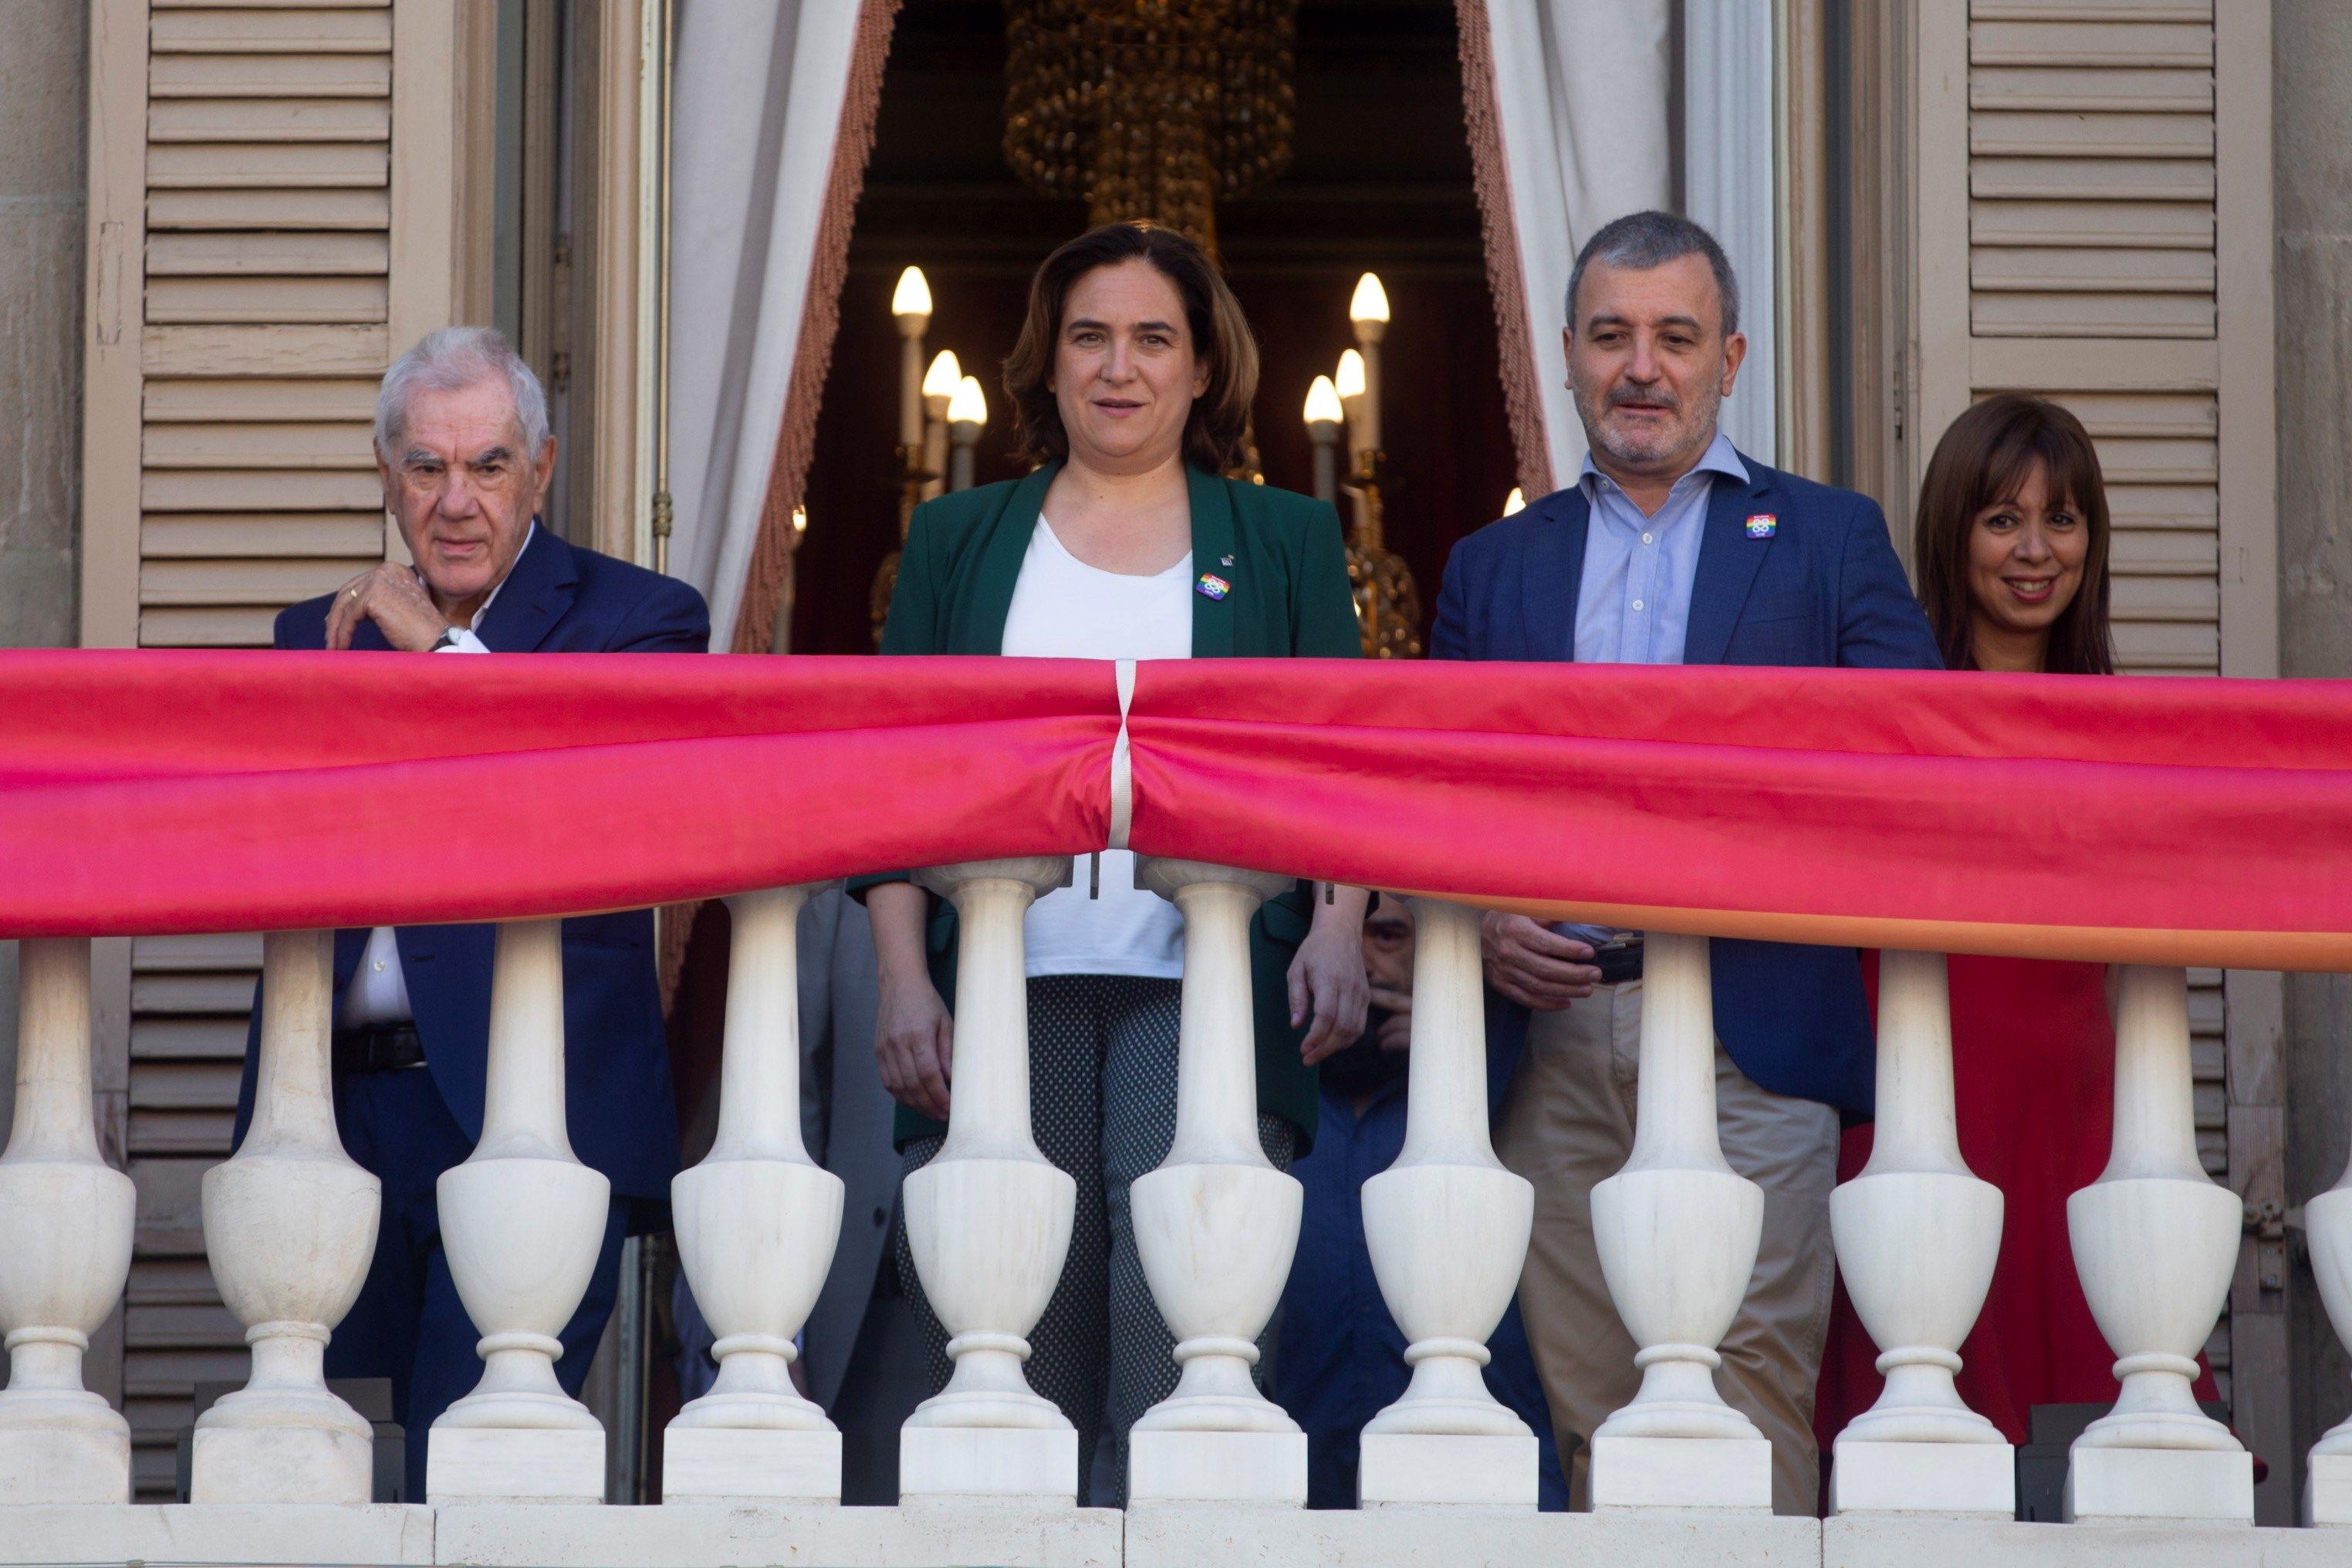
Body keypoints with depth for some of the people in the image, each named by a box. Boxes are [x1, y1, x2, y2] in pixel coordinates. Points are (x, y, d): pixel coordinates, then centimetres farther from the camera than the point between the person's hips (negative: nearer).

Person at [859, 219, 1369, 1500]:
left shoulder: (1284, 542, 16)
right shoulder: (960, 540, 17)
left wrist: (1336, 930, -7)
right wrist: (904, 983, 0)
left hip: (1208, 997, -1)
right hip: (1003, 999, 1)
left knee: (1189, 1336, -16)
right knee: (1007, 1357, -5)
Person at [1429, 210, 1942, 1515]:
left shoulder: (1829, 539, 12)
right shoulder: (1493, 565, 19)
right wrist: (1478, 925, -2)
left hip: (1751, 1045, -3)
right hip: (1554, 1049, 3)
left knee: (1750, 1382, -11)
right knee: (1582, 1402, 0)